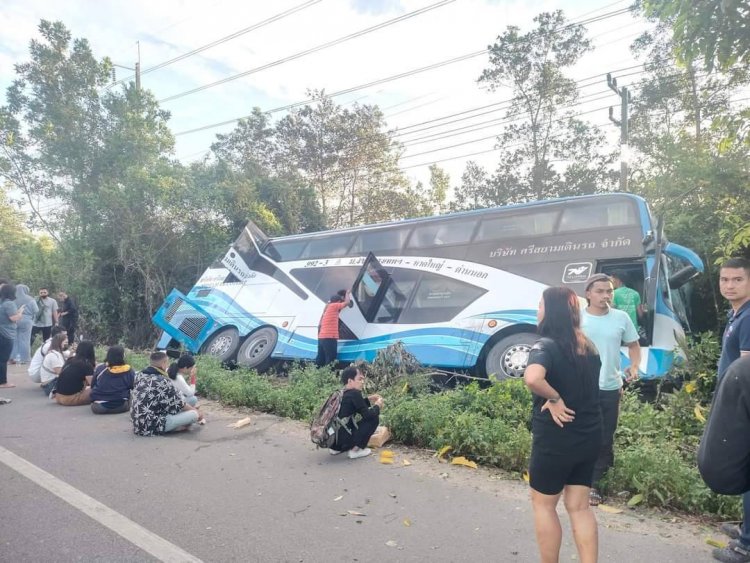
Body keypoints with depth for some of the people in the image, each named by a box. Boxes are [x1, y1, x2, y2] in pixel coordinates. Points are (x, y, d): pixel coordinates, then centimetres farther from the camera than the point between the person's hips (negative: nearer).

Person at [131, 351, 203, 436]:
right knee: (194, 414, -10)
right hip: (152, 425, -9)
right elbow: (178, 404, -9)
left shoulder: (140, 376, 4)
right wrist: (196, 411, 9)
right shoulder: (163, 381, -18)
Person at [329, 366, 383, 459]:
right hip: (342, 440, -9)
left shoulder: (342, 393, 12)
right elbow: (368, 415, -14)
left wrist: (369, 399, 19)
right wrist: (377, 406, 5)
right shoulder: (354, 393, -13)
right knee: (374, 418, -2)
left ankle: (337, 448, 19)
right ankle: (355, 450, 0)